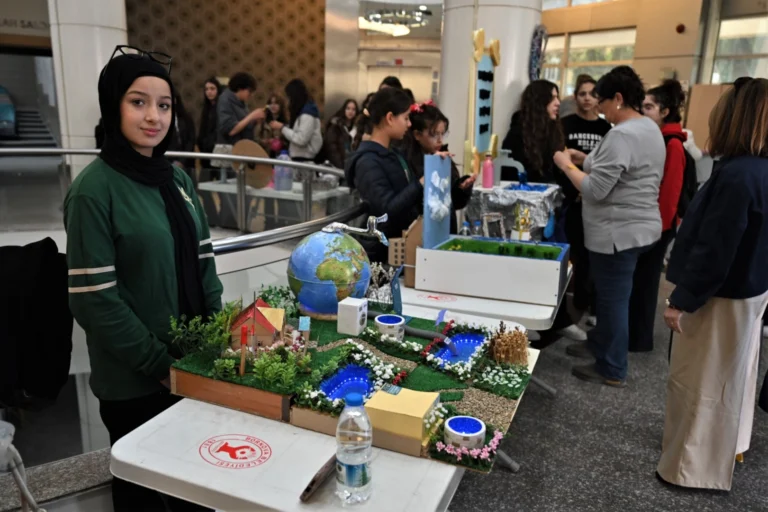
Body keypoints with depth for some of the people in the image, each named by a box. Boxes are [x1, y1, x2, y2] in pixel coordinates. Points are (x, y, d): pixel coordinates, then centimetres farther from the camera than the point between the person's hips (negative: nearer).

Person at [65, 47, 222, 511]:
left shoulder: (177, 178, 5)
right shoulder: (94, 189, -15)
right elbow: (94, 300, -17)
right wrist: (160, 362, -15)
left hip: (195, 364, 6)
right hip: (133, 379, -5)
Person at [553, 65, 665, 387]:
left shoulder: (621, 135, -22)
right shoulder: (651, 129, 11)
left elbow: (594, 190, -24)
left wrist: (567, 165, -10)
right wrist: (587, 163, 14)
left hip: (618, 232, -10)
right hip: (637, 227, 10)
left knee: (613, 299, 2)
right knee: (609, 294, 22)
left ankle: (612, 370, 15)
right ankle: (599, 343, 39)